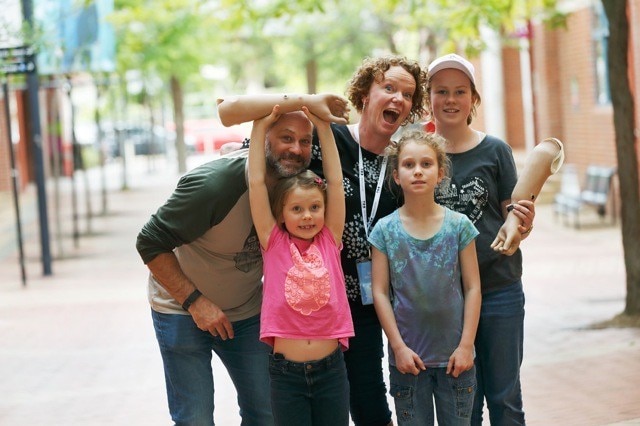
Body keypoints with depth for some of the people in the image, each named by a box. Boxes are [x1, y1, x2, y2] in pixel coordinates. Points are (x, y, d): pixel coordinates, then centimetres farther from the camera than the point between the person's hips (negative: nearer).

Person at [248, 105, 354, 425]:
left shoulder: (329, 240, 2)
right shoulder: (274, 243, -2)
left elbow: (335, 181, -2)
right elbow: (256, 183, -5)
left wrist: (323, 127, -3)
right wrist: (260, 128, -4)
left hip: (331, 369, 2)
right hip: (286, 371, -1)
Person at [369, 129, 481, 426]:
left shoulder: (458, 225, -2)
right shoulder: (385, 230, -2)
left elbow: (472, 288, -1)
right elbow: (380, 293, -2)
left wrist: (466, 346, -6)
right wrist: (399, 347, -7)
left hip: (454, 356, 0)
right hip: (408, 356, 0)